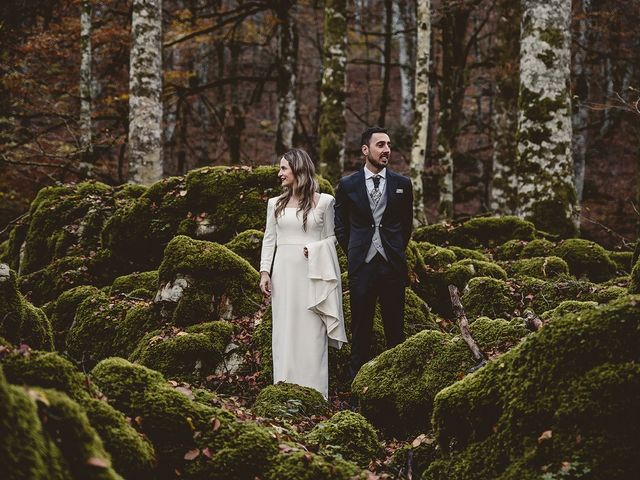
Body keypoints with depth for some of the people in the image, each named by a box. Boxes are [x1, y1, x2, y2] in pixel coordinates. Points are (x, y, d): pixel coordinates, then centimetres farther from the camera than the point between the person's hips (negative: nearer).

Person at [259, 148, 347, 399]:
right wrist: (265, 271, 1)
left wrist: (314, 250, -11)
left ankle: (313, 392, 0)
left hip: (312, 274, -3)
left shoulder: (324, 201, 3)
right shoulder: (275, 204, 12)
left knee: (311, 332, -3)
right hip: (284, 273, 3)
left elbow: (331, 238, 7)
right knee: (285, 331, 1)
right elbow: (269, 240, 11)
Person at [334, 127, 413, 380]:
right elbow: (340, 226, 12)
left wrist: (397, 251, 13)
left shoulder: (402, 184, 5)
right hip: (361, 265, -1)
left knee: (395, 328, 2)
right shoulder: (347, 185, 3)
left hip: (393, 264, 1)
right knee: (361, 327, 3)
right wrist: (353, 253, 8)